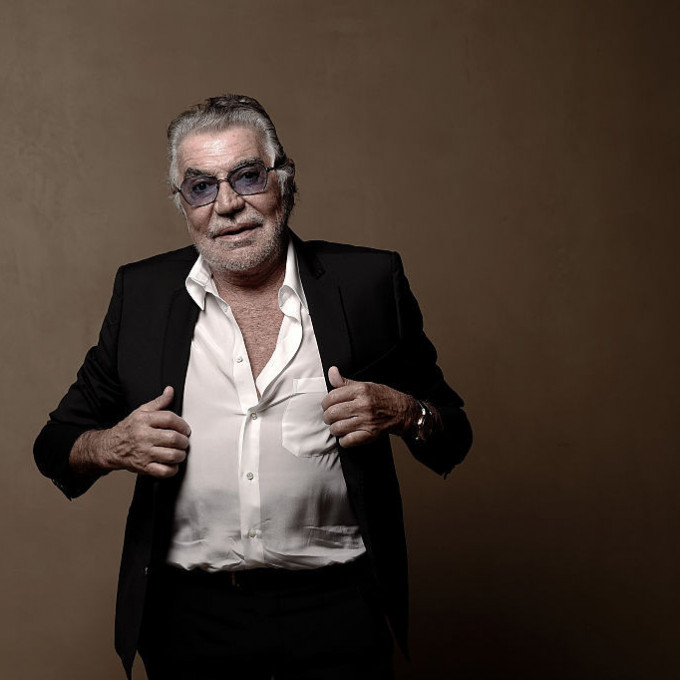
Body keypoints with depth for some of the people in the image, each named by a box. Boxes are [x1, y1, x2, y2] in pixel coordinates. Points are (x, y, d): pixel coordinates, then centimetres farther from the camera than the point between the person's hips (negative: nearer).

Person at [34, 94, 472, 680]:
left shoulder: (367, 283, -1)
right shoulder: (141, 292, 4)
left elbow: (452, 437, 6)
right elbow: (56, 443, 9)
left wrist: (404, 413, -15)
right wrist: (110, 447, -12)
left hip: (337, 610, -1)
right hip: (189, 615, 2)